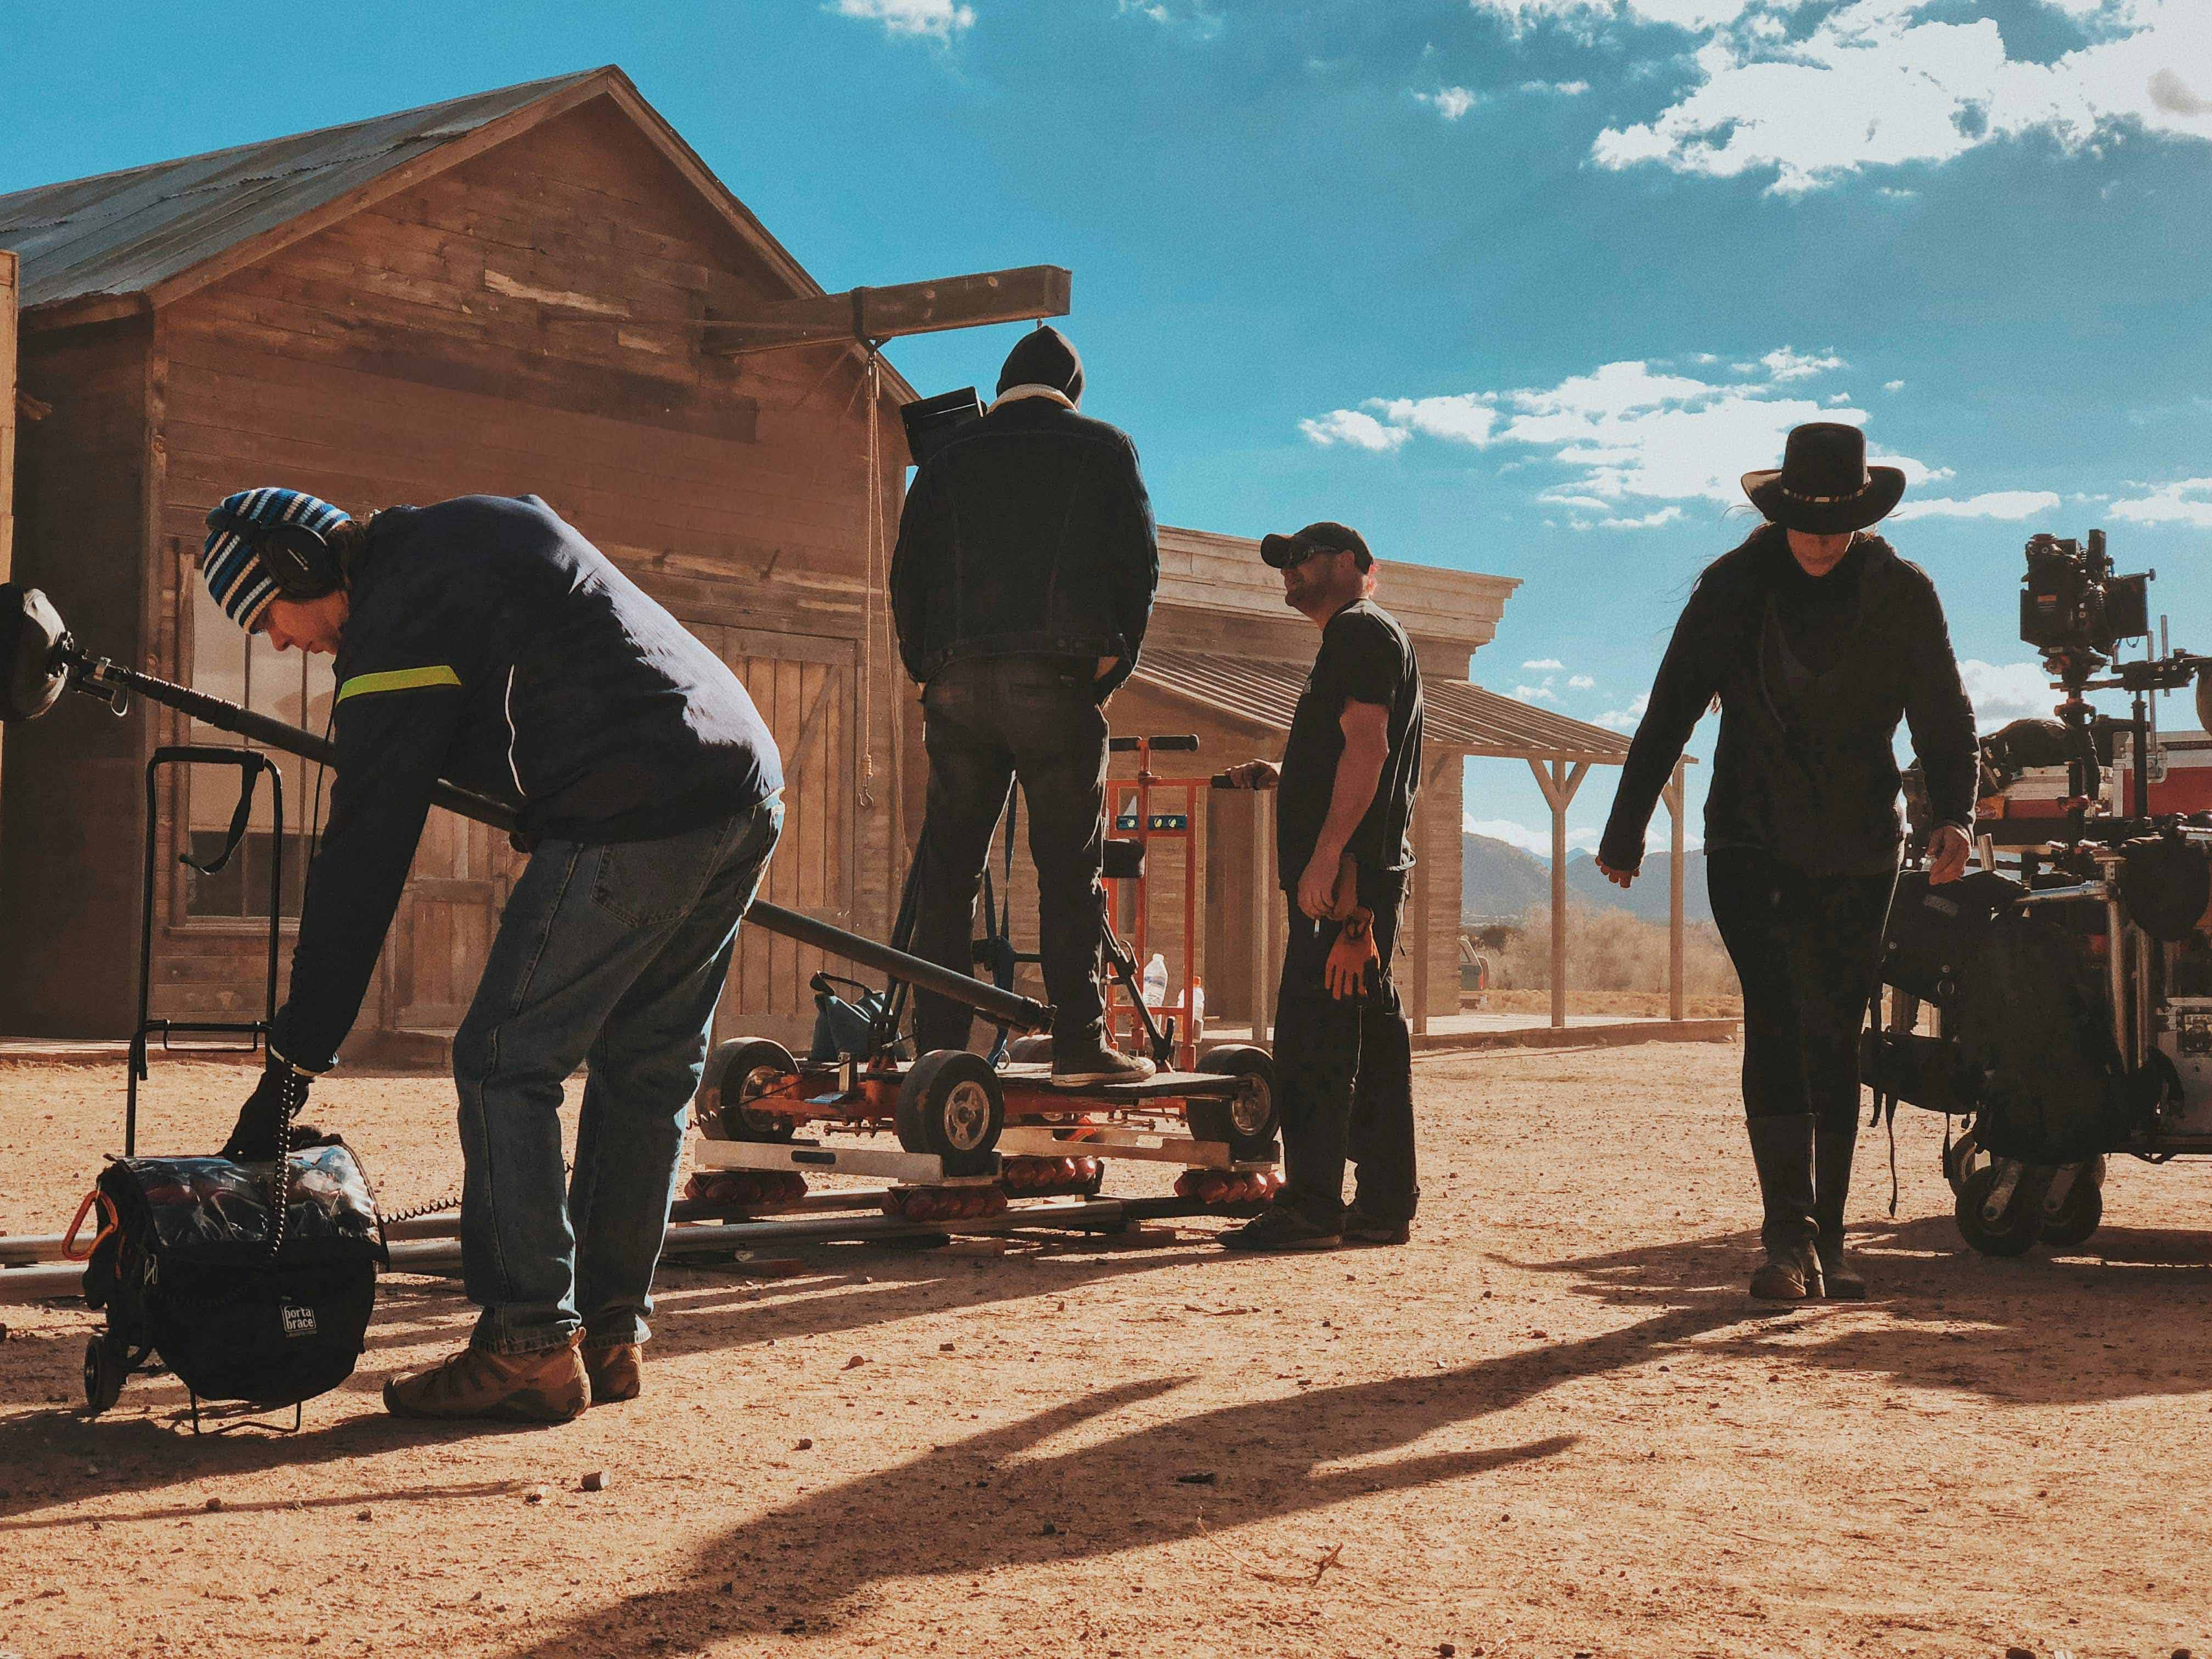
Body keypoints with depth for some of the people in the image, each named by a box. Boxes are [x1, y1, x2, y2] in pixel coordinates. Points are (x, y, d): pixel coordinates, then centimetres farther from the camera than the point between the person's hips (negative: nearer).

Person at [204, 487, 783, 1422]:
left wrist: (293, 1064, -7)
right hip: (753, 787, 9)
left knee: (504, 1065, -2)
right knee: (646, 1072, 14)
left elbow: (362, 859, -9)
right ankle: (612, 1335, 18)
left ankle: (530, 1345, -3)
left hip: (636, 821, -9)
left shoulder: (395, 623, -5)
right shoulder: (486, 522, 21)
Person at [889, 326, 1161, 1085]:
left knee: (948, 868, 6)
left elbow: (907, 574, 12)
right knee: (1070, 866, -2)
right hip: (1054, 678, -3)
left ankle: (937, 1043, 3)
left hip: (957, 681, 3)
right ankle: (1080, 1044, -6)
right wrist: (1112, 667, 10)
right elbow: (1137, 566, 4)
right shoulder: (1103, 447, 10)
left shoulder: (949, 457, 17)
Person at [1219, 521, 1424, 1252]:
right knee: (1372, 1031, 9)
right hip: (1373, 873, 11)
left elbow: (1366, 747, -18)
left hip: (1345, 873, -11)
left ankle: (1311, 1205, -14)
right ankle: (1385, 1204, 11)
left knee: (1313, 1034, -12)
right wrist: (1281, 777, 20)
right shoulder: (1361, 637, 26)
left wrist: (1325, 854, -23)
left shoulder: (1360, 629, -5)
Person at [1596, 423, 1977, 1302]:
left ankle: (1823, 1241, 12)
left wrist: (1953, 814, -14)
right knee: (1775, 1027, -14)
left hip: (1858, 851, 1)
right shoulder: (1732, 586, -2)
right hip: (1751, 846, -1)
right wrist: (1625, 831, 4)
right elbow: (1669, 715, 3)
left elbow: (1944, 714, 4)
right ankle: (1788, 1237, -16)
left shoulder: (1903, 594, 1)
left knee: (1834, 1041, 4)